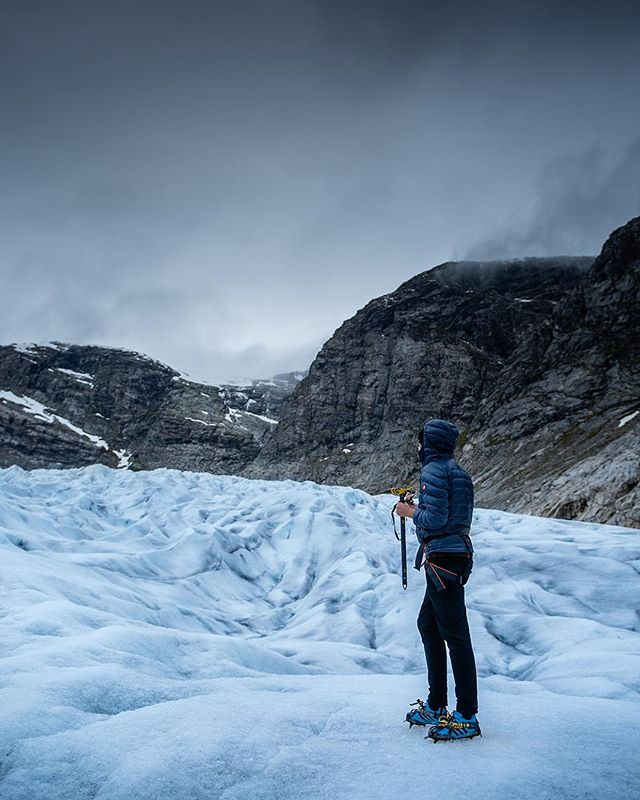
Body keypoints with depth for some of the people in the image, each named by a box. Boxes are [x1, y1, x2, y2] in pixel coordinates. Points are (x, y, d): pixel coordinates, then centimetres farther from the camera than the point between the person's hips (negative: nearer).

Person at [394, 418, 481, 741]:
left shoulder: (433, 471, -13)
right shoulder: (457, 470, 17)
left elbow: (435, 518, -19)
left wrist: (410, 511, -3)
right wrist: (419, 506, 18)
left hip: (443, 558, -10)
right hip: (456, 555, 10)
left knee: (455, 634, -6)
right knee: (428, 624, 17)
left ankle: (467, 717, 1)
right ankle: (436, 706, 24)